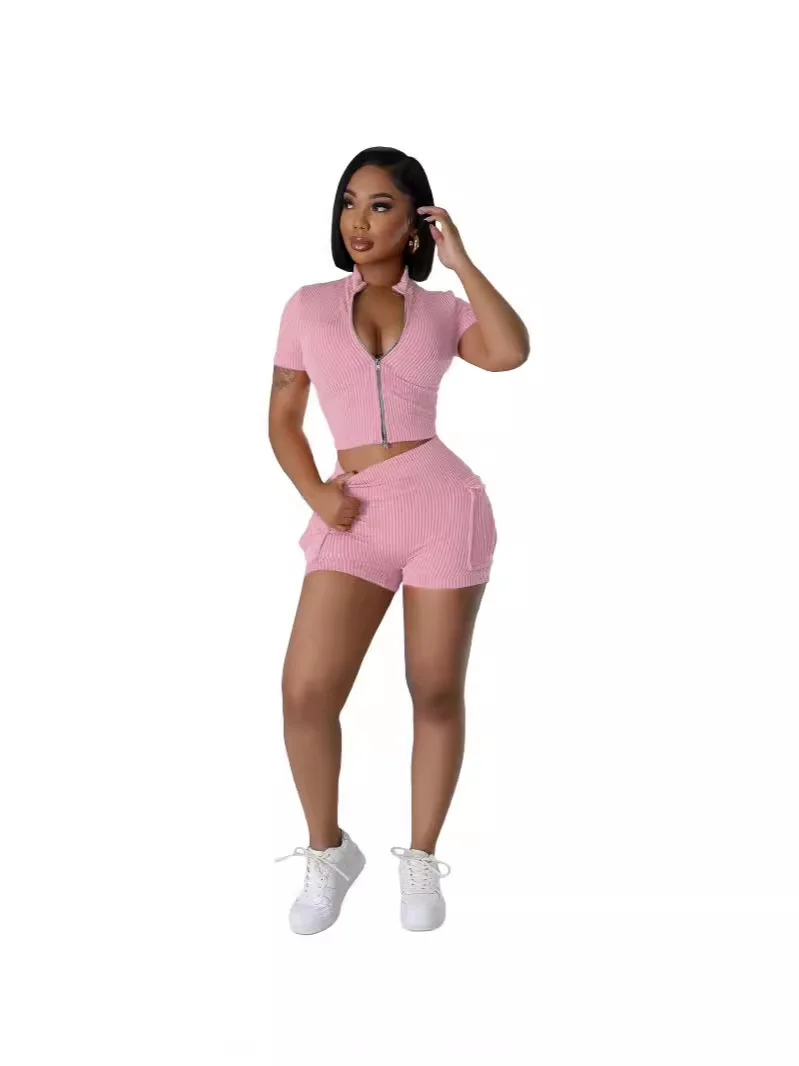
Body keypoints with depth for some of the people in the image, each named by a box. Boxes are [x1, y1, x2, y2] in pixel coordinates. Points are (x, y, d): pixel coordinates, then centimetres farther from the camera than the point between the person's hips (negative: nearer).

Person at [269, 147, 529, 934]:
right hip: (356, 516, 1)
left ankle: (421, 860, 24)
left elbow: (511, 352, -13)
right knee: (305, 693, -9)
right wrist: (315, 493, -4)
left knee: (436, 693, 6)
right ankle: (328, 852, 15)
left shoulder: (442, 310, 8)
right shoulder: (308, 307, 11)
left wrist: (460, 261, -6)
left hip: (443, 503, 0)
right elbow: (282, 420, 13)